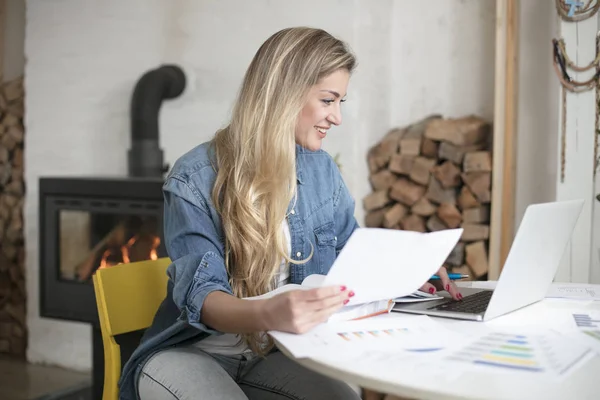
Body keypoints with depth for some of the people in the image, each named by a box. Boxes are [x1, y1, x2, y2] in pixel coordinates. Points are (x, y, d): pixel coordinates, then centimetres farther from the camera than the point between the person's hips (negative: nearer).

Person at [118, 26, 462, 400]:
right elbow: (200, 295, -24)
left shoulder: (323, 170, 2)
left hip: (274, 353, 4)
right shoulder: (195, 179, -16)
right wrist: (267, 314, -45)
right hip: (190, 352, -4)